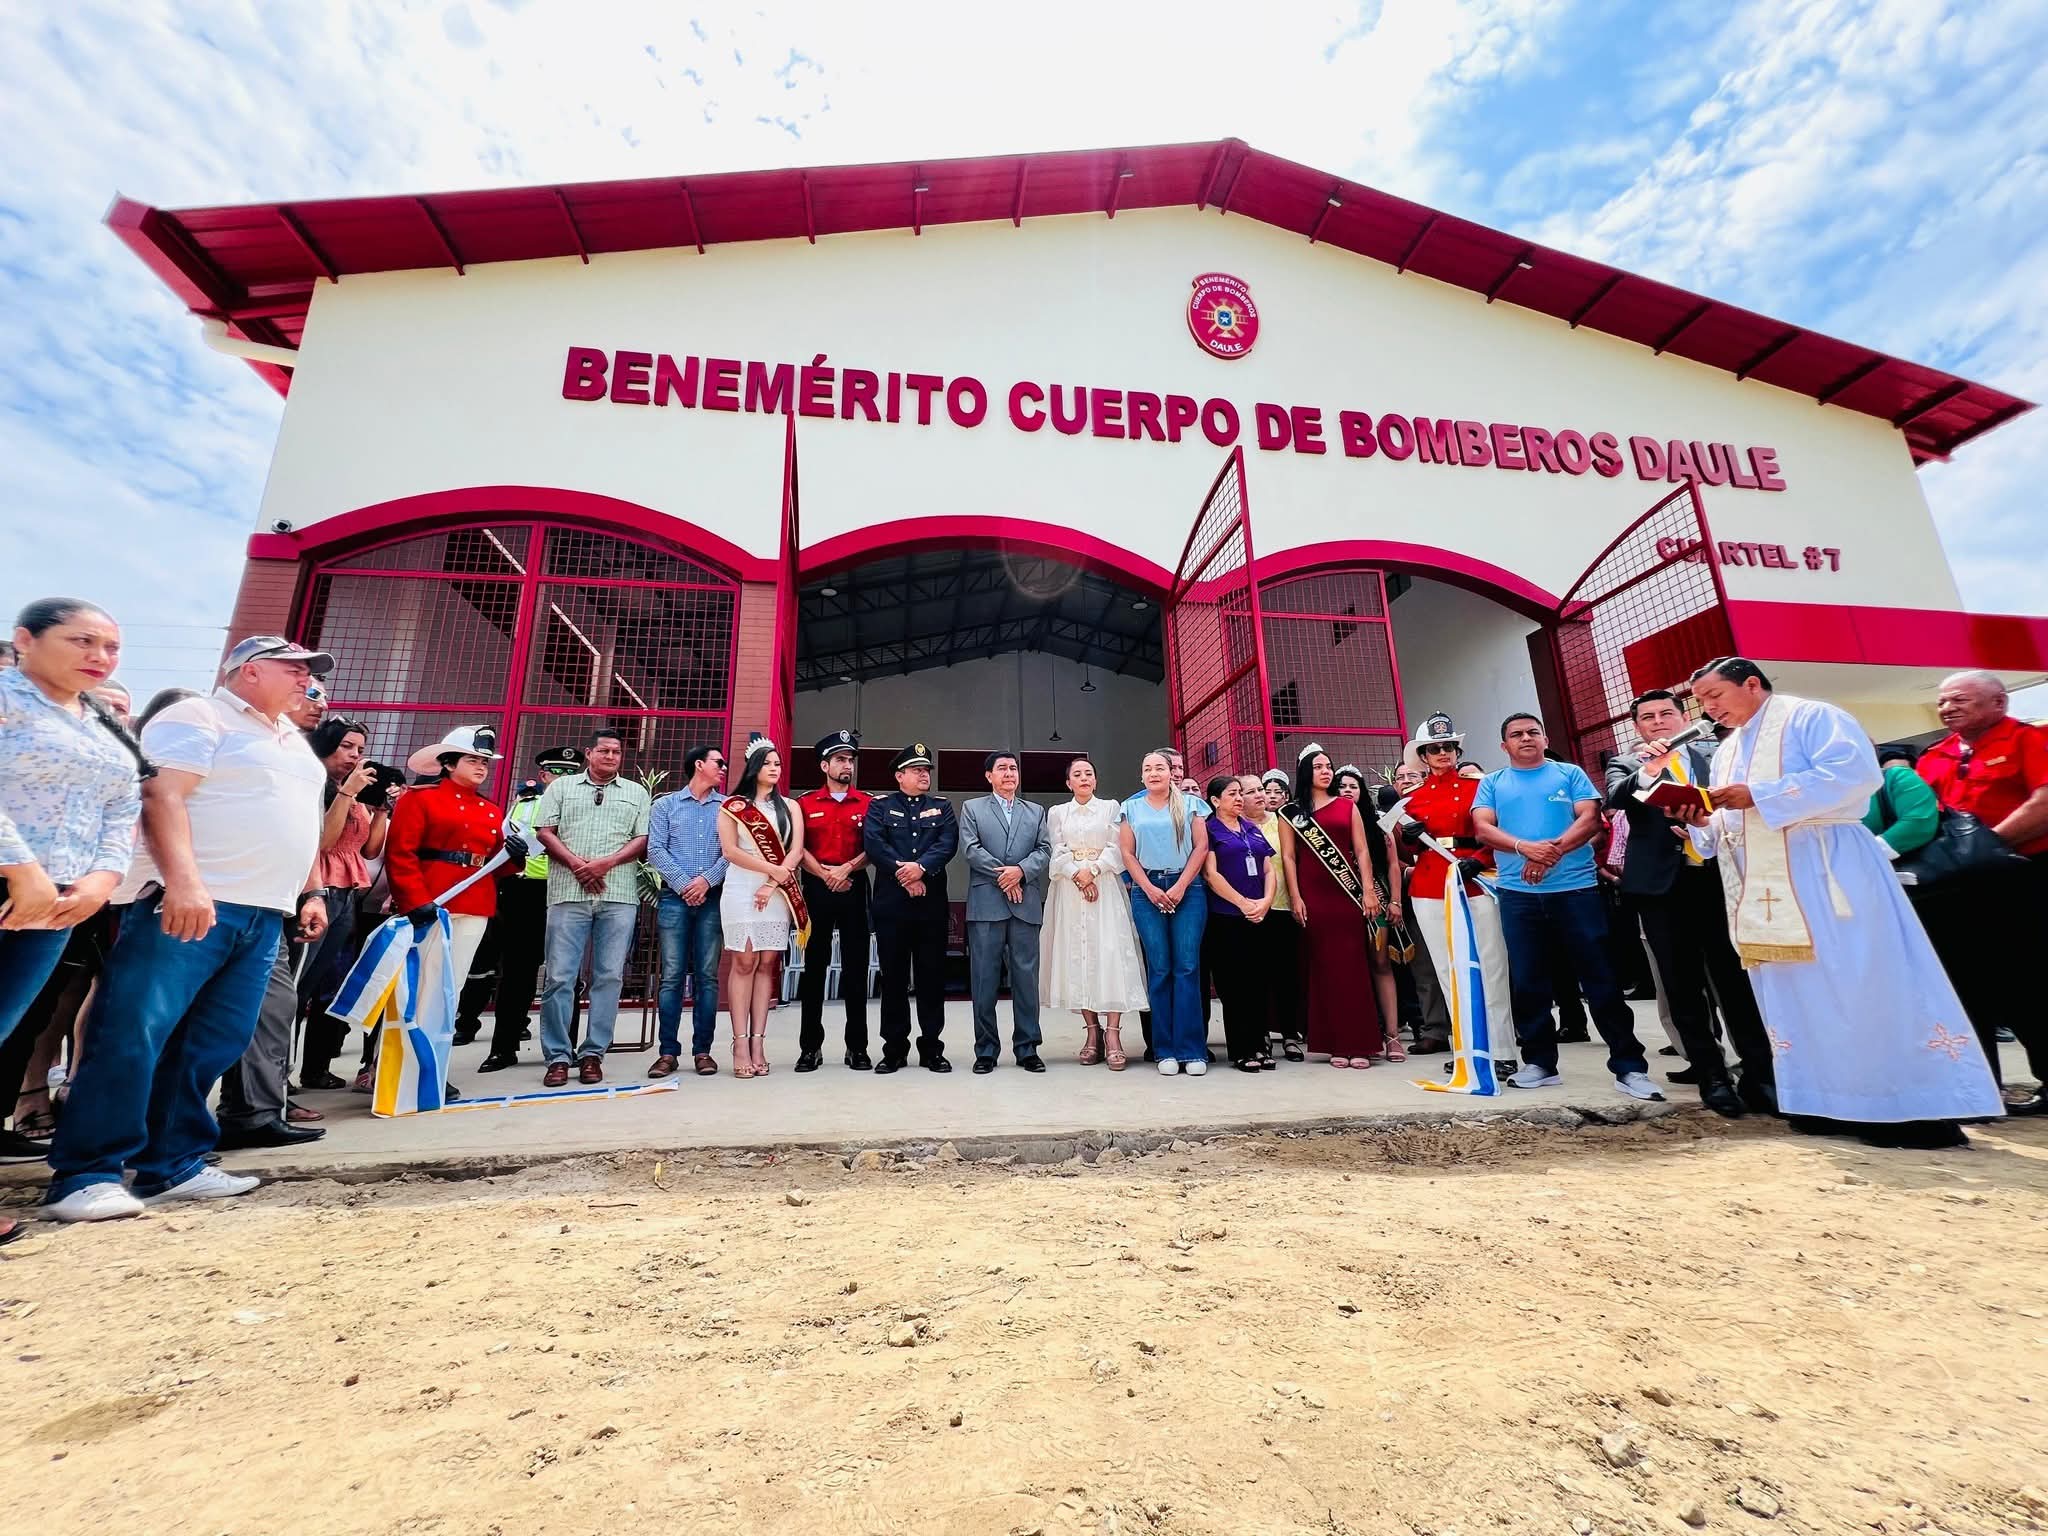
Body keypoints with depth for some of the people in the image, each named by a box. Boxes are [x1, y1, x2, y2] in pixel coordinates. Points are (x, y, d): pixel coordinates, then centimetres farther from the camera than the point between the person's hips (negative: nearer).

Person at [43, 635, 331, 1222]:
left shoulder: (293, 739, 22)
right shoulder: (198, 718, -1)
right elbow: (162, 797, -14)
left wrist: (311, 893, 19)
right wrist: (183, 881, -26)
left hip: (263, 915, 7)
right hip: (191, 903, -7)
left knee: (213, 1045, 7)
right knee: (134, 1033, -8)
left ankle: (173, 1165, 13)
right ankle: (87, 1173, 0)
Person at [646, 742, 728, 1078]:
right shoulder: (665, 805, 11)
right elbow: (656, 850, 1)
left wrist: (707, 880, -11)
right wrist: (684, 884, -9)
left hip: (713, 898, 1)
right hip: (674, 897, 0)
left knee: (707, 976, 2)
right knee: (672, 976, -1)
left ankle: (702, 1050, 7)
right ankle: (668, 1052, 5)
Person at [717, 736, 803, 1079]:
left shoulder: (789, 806, 13)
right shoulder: (732, 805, 6)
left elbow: (796, 851, 3)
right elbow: (730, 851, -5)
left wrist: (772, 884, -9)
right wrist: (773, 869, -11)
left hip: (778, 893, 2)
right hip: (742, 891, -2)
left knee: (767, 964, 0)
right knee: (744, 963, -5)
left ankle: (757, 1043, 2)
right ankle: (740, 1044, -3)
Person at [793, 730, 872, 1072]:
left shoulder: (868, 804, 8)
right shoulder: (805, 803, 8)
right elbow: (799, 849, 1)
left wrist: (847, 868, -14)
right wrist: (826, 874, -11)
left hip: (855, 889, 0)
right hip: (817, 889, 0)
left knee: (856, 966, 3)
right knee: (814, 965, 4)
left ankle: (857, 1046, 10)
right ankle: (811, 1046, 12)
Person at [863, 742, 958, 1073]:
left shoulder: (942, 806, 13)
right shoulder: (880, 806, 9)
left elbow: (948, 842, -3)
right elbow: (873, 843, -7)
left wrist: (921, 867, -18)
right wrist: (903, 875, -15)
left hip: (932, 901, 1)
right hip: (891, 902, -1)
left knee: (932, 975, 5)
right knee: (893, 976, 4)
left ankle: (932, 1048, 15)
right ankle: (894, 1049, 14)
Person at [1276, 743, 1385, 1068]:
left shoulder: (1348, 806, 11)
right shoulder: (1291, 812, 8)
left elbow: (1361, 851, 6)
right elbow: (1288, 856, 3)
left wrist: (1369, 891, -3)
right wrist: (1295, 897, -5)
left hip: (1348, 894, 1)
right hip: (1313, 897, -1)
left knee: (1353, 966, -2)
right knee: (1323, 968, 1)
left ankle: (1359, 1043, 3)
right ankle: (1336, 1044, 7)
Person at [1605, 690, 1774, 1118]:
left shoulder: (1716, 754, 11)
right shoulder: (1626, 765, 9)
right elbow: (1616, 799, -11)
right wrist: (1648, 770, -28)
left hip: (1717, 877, 0)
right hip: (1662, 885, 0)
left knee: (1736, 977, 4)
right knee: (1683, 985, 5)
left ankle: (1758, 1073, 15)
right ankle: (1712, 1077, 15)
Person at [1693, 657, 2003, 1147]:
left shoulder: (1810, 716, -1)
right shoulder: (1725, 752, 20)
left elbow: (1855, 772, -18)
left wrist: (1756, 795, -19)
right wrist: (1703, 821, -3)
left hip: (1828, 878, -7)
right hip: (1764, 894, 7)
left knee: (1862, 989, -6)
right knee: (1795, 996, 7)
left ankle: (1914, 1109, 3)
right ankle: (1827, 1104, 13)